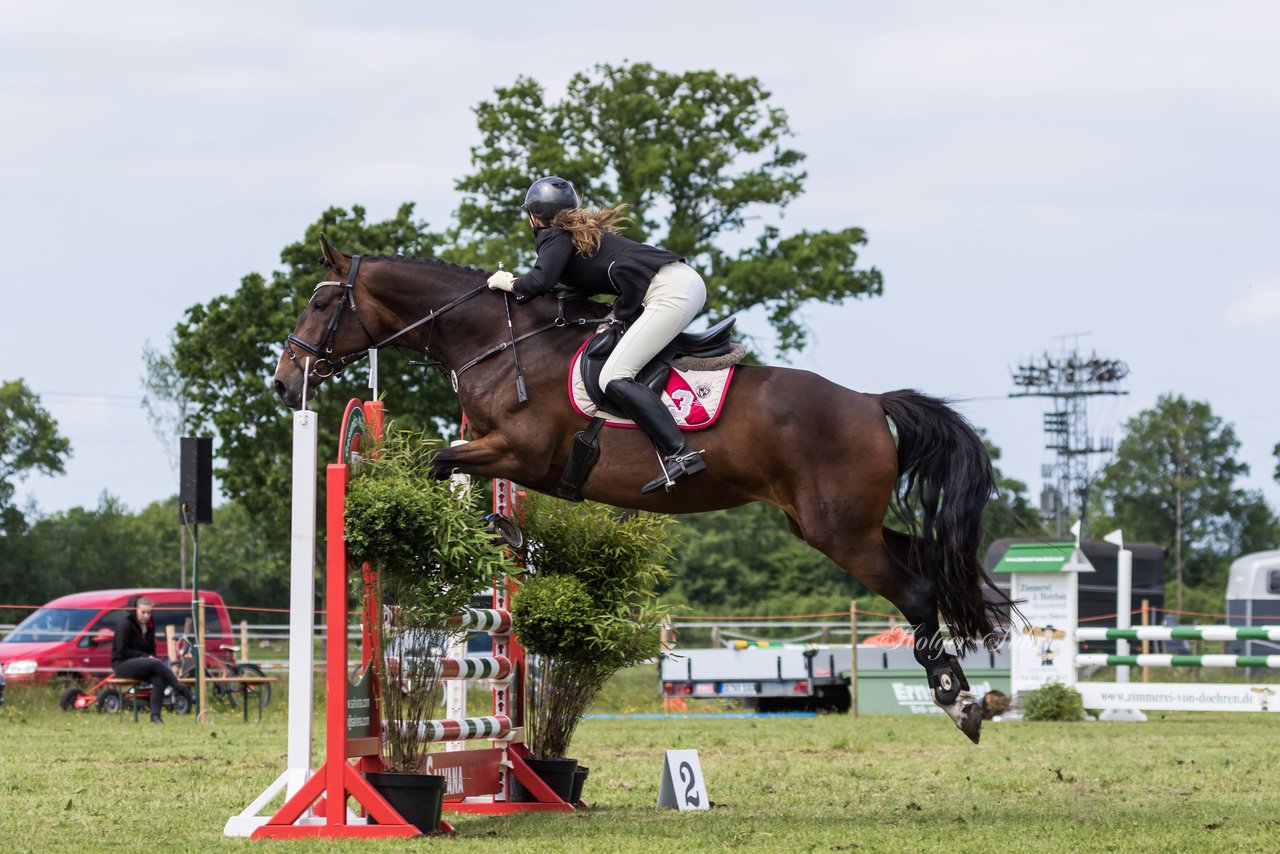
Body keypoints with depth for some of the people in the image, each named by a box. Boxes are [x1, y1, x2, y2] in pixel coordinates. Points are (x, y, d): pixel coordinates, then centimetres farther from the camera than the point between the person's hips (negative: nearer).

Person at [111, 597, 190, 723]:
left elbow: (151, 650, 20)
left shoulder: (150, 626, 14)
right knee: (156, 664, -33)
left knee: (159, 679, -28)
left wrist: (151, 657, -4)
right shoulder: (125, 625, -7)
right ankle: (180, 689, -27)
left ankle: (155, 715, -31)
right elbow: (122, 651, -12)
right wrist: (145, 656, -16)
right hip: (122, 664, -6)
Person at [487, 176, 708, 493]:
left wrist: (510, 284, 3)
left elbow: (540, 281, -14)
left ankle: (680, 455, -29)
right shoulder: (583, 231, 27)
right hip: (687, 280, 10)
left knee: (614, 378, -16)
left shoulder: (556, 237, 1)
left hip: (669, 292, -10)